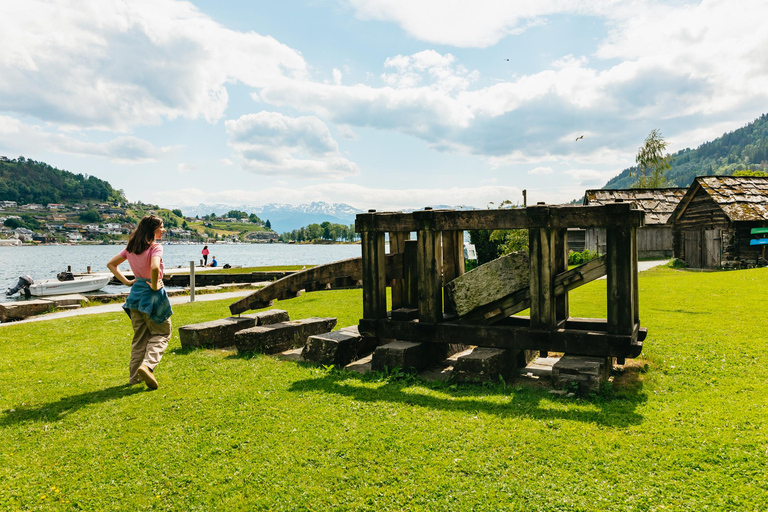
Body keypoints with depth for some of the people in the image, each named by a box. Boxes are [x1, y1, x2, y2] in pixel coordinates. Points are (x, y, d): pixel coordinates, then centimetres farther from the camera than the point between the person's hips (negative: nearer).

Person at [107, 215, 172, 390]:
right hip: (152, 294, -7)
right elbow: (154, 268, -34)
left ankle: (134, 375, 21)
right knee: (161, 333, 7)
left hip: (136, 292, 7)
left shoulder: (131, 248, 7)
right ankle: (147, 365, -13)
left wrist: (126, 281, 9)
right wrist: (155, 285, -19)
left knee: (140, 336, 17)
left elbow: (111, 264, 13)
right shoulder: (155, 248, -16)